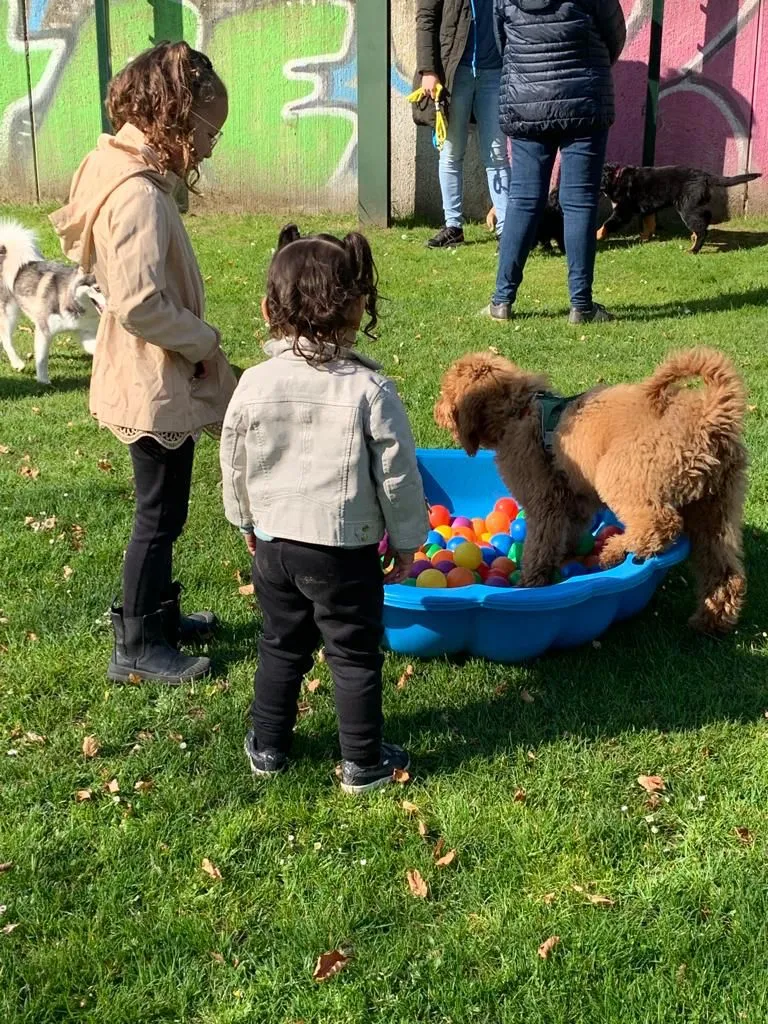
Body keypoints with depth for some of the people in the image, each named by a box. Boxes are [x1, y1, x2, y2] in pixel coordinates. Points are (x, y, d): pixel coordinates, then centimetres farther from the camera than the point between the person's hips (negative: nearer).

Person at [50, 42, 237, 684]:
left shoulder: (132, 177, 7)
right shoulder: (139, 194, -24)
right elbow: (139, 304, -30)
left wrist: (197, 344, 10)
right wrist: (204, 341, -16)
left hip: (159, 379, 10)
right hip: (156, 386, -10)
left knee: (164, 509, 22)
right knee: (160, 515, 4)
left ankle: (158, 613, 39)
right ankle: (137, 648, 18)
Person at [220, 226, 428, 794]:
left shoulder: (254, 385, -8)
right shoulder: (370, 390, -17)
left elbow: (235, 467, 3)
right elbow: (398, 476, -11)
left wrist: (249, 522, 19)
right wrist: (407, 541, 3)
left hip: (274, 543, 4)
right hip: (346, 550, -3)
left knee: (281, 645, 21)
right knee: (355, 656, 11)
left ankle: (268, 747, 34)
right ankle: (363, 762, 23)